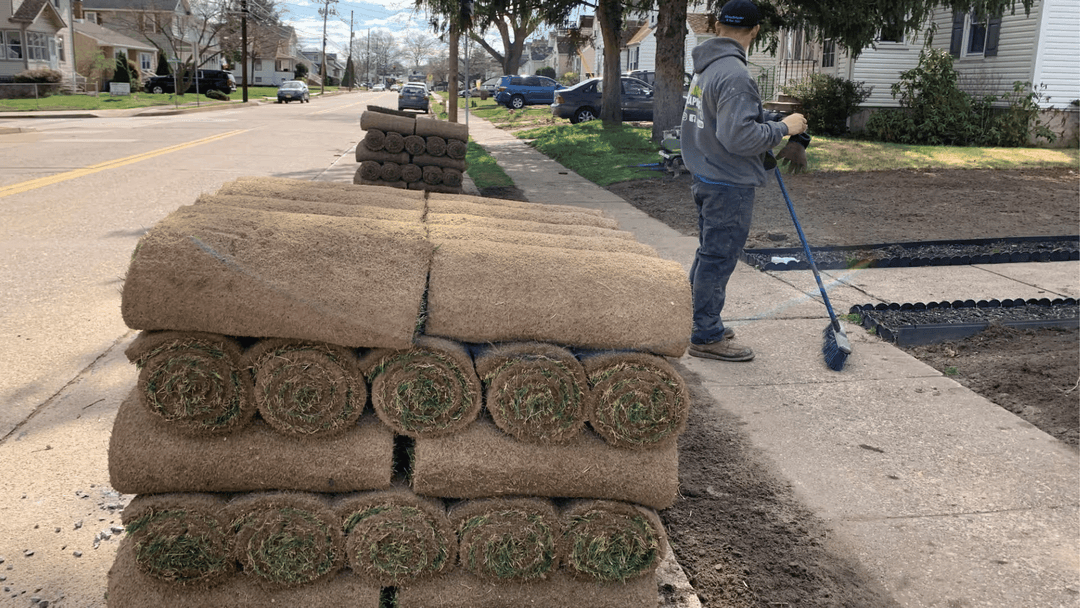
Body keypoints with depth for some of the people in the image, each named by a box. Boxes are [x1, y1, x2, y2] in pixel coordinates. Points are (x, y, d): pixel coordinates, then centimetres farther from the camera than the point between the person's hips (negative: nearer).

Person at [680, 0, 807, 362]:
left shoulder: (704, 68, 10)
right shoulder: (734, 74, -21)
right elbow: (739, 136, -26)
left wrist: (766, 119, 20)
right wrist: (783, 128, -14)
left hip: (706, 178, 10)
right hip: (729, 185, -10)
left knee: (708, 255, 19)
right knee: (718, 259, -2)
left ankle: (702, 324, 31)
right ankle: (707, 337, 7)